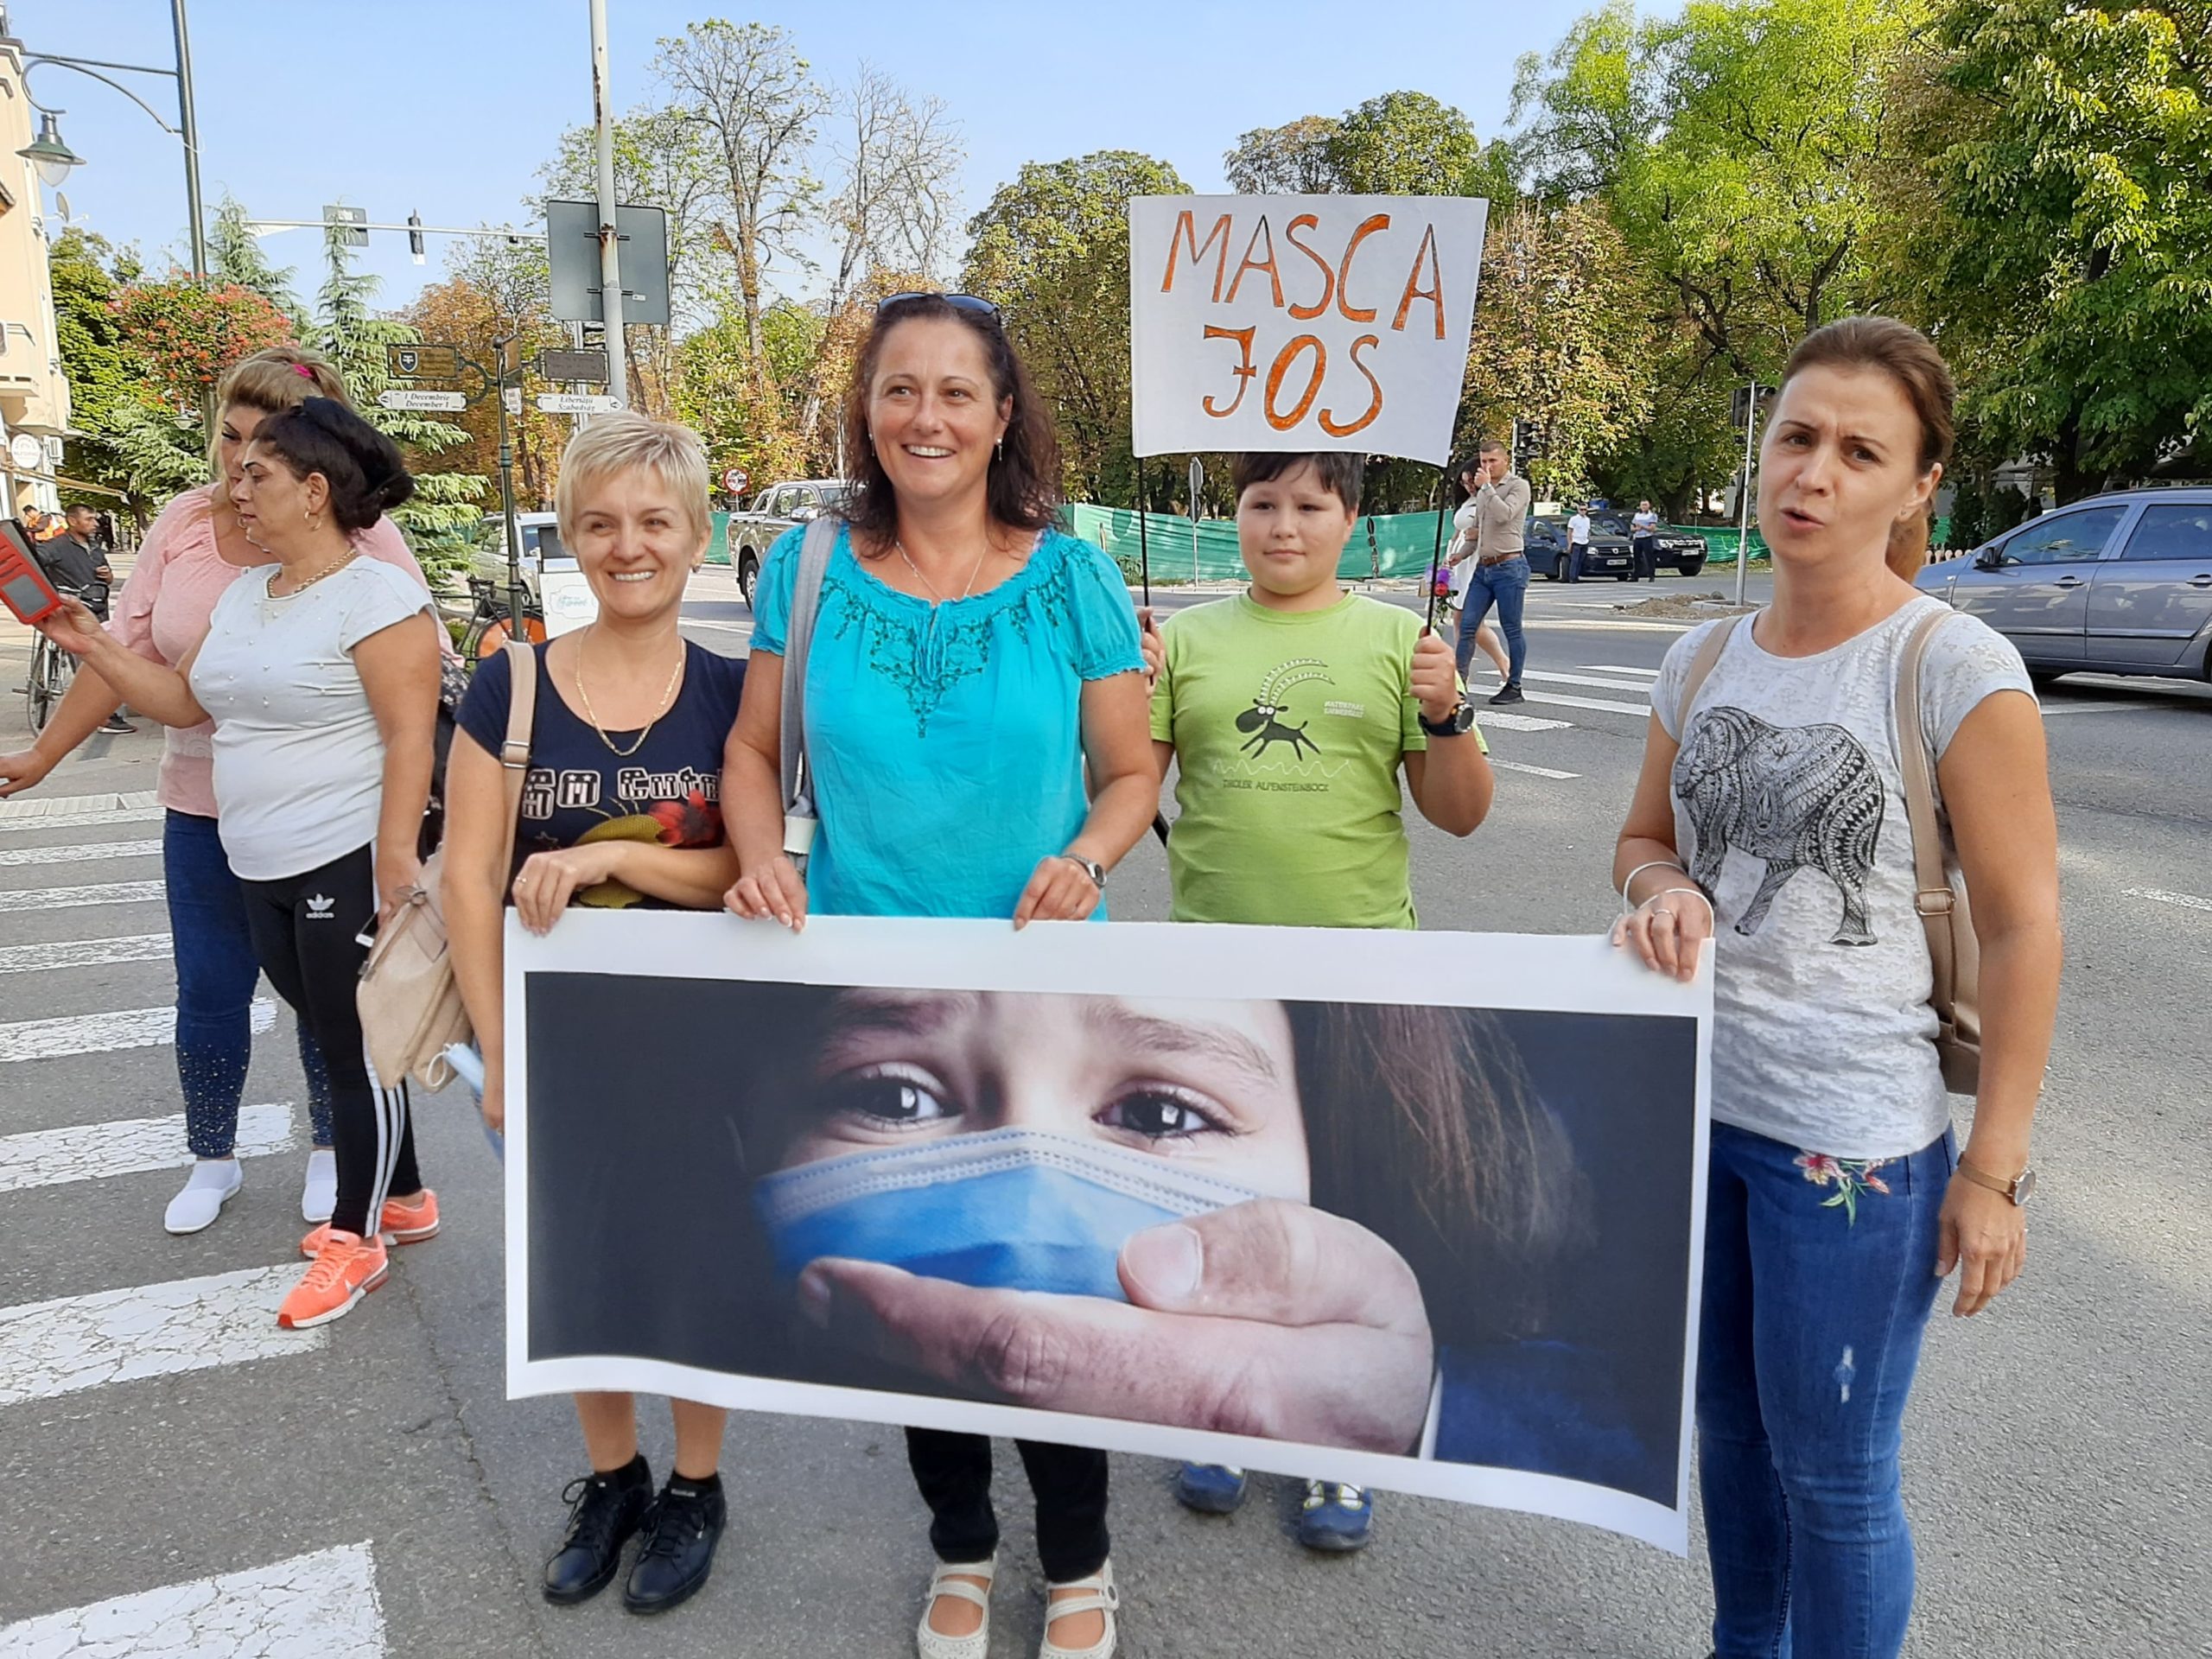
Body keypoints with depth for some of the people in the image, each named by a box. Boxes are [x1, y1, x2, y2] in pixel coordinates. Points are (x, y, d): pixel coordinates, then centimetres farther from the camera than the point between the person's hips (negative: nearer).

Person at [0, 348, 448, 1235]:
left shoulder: (360, 537, -12)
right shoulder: (185, 522, 0)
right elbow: (126, 653, 5)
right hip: (203, 812, 3)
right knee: (208, 994, 13)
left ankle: (330, 1150, 34)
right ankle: (211, 1161, 34)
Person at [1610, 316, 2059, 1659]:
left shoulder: (1958, 668, -13)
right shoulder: (1705, 660, 3)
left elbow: (2022, 926, -12)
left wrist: (1994, 1167, -11)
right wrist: (1664, 886, -10)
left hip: (1852, 1137, -5)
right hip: (1693, 1096, 6)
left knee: (1831, 1470, 9)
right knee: (1727, 1423, 22)